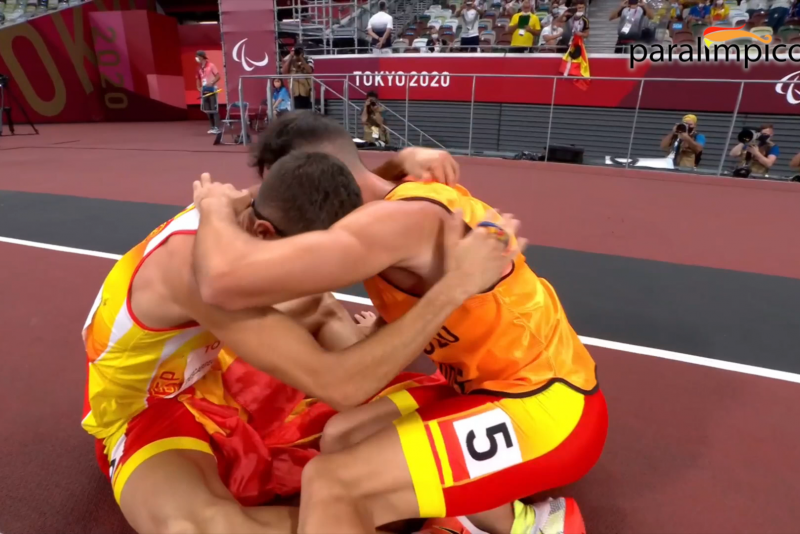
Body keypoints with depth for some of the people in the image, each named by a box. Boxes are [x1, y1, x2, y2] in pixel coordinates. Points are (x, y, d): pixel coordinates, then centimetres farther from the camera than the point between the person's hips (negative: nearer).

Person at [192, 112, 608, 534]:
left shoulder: (400, 220, -25)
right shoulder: (411, 203, 5)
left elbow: (227, 282, -32)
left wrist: (215, 208, -13)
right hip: (512, 388, 10)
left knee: (329, 485, -19)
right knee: (342, 437, 7)